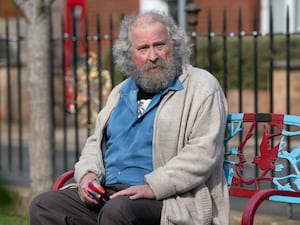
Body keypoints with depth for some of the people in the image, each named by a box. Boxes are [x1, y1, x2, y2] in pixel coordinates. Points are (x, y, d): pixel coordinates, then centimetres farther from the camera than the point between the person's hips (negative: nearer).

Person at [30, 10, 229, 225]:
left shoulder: (202, 87, 0)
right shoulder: (122, 92, 23)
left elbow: (203, 152, -12)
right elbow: (96, 142, 29)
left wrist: (153, 187, -21)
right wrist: (88, 173, 5)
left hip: (164, 199, -7)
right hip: (108, 195, 7)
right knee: (44, 206, -11)